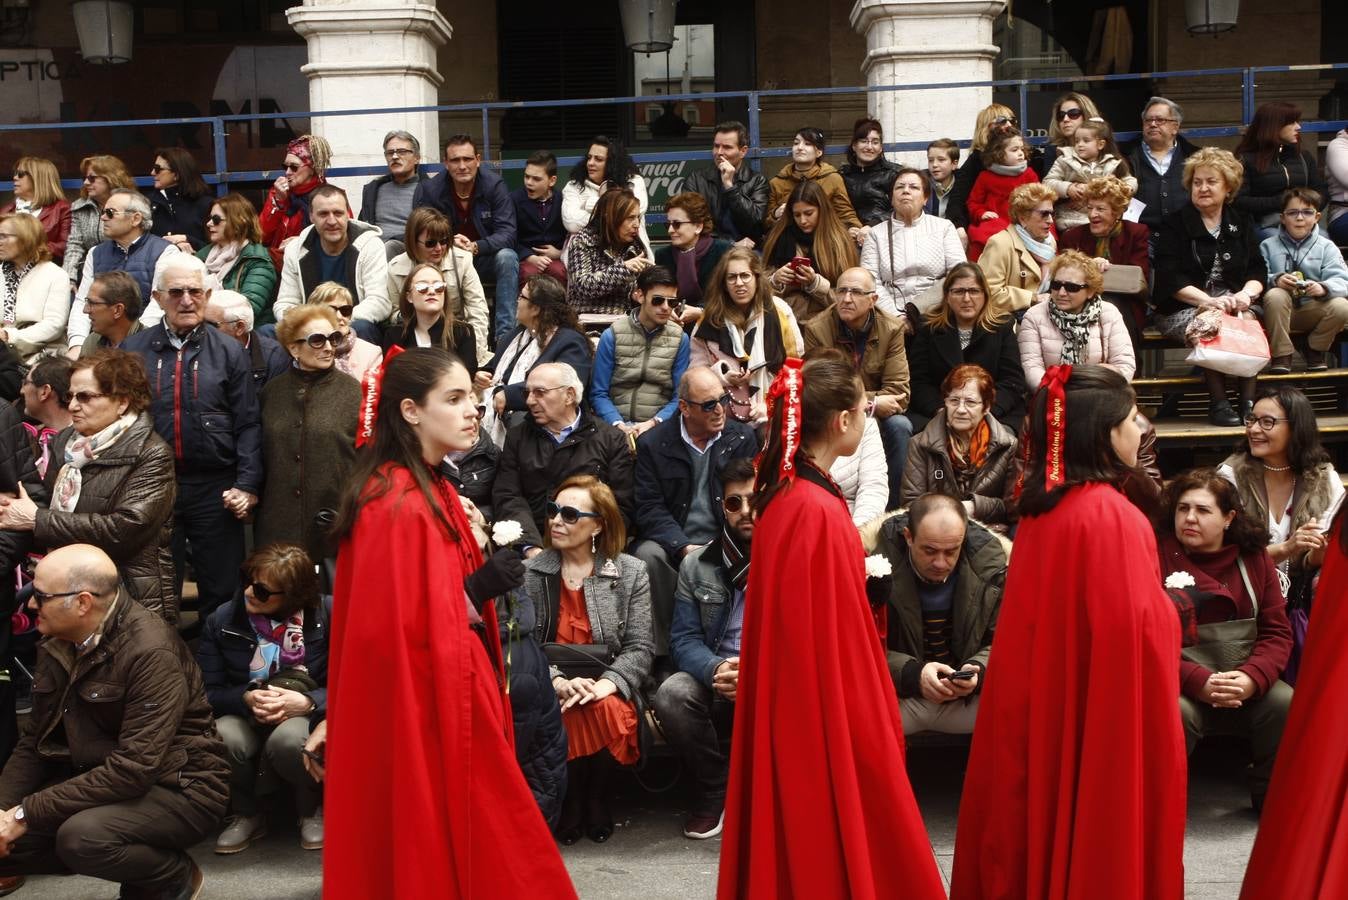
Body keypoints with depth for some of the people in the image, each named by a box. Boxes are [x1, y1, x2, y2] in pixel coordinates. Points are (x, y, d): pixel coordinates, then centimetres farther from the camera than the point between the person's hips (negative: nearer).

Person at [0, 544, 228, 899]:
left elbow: (134, 768, -29)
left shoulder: (151, 652, -25)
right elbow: (38, 740, 8)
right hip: (101, 780, 8)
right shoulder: (58, 643, 1)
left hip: (176, 787, -8)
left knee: (82, 837, -33)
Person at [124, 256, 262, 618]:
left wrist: (247, 485, -7)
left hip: (216, 489, -1)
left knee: (221, 589, 7)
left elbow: (248, 424, 0)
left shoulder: (229, 351, 1)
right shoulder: (133, 351, 4)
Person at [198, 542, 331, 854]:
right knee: (225, 738, -34)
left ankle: (312, 810, -2)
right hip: (244, 715, 2)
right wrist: (246, 699, -20)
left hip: (307, 715, -2)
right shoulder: (222, 620, -3)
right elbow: (207, 692, -1)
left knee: (288, 738, -38)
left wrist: (308, 701, -26)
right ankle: (245, 815, -1)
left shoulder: (326, 613, -11)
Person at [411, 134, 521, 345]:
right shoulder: (428, 189, -9)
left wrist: (475, 247, -36)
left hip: (486, 259, 0)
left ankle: (505, 334, -30)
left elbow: (507, 233, -18)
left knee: (507, 257, -32)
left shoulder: (495, 185, -12)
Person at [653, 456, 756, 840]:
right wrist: (716, 671, -20)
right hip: (715, 682, 3)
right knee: (671, 694, -29)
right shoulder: (696, 564, 8)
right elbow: (684, 639, 3)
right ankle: (715, 789, -3)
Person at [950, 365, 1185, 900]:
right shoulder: (1111, 514, -21)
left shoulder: (1042, 506, 3)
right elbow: (1133, 630, -22)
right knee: (1104, 837, 7)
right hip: (1106, 716, -7)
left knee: (1048, 819, 18)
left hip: (1045, 708, 8)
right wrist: (1167, 606, -4)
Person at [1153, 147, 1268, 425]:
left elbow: (1258, 271, 9)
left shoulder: (1242, 224, 17)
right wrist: (1207, 300, -23)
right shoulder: (1175, 224, 3)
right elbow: (1170, 279, -9)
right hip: (1181, 309, -3)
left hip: (1233, 304, 3)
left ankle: (1248, 401, -25)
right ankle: (1218, 403, -27)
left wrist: (1246, 294, -14)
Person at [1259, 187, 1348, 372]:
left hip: (1313, 310, 1)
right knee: (1274, 296, -33)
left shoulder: (1327, 247, 7)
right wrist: (1275, 280, -29)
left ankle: (1316, 349, 1)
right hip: (1280, 311, -1)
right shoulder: (1268, 246, 6)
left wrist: (1324, 287, -28)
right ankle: (1281, 354, -19)